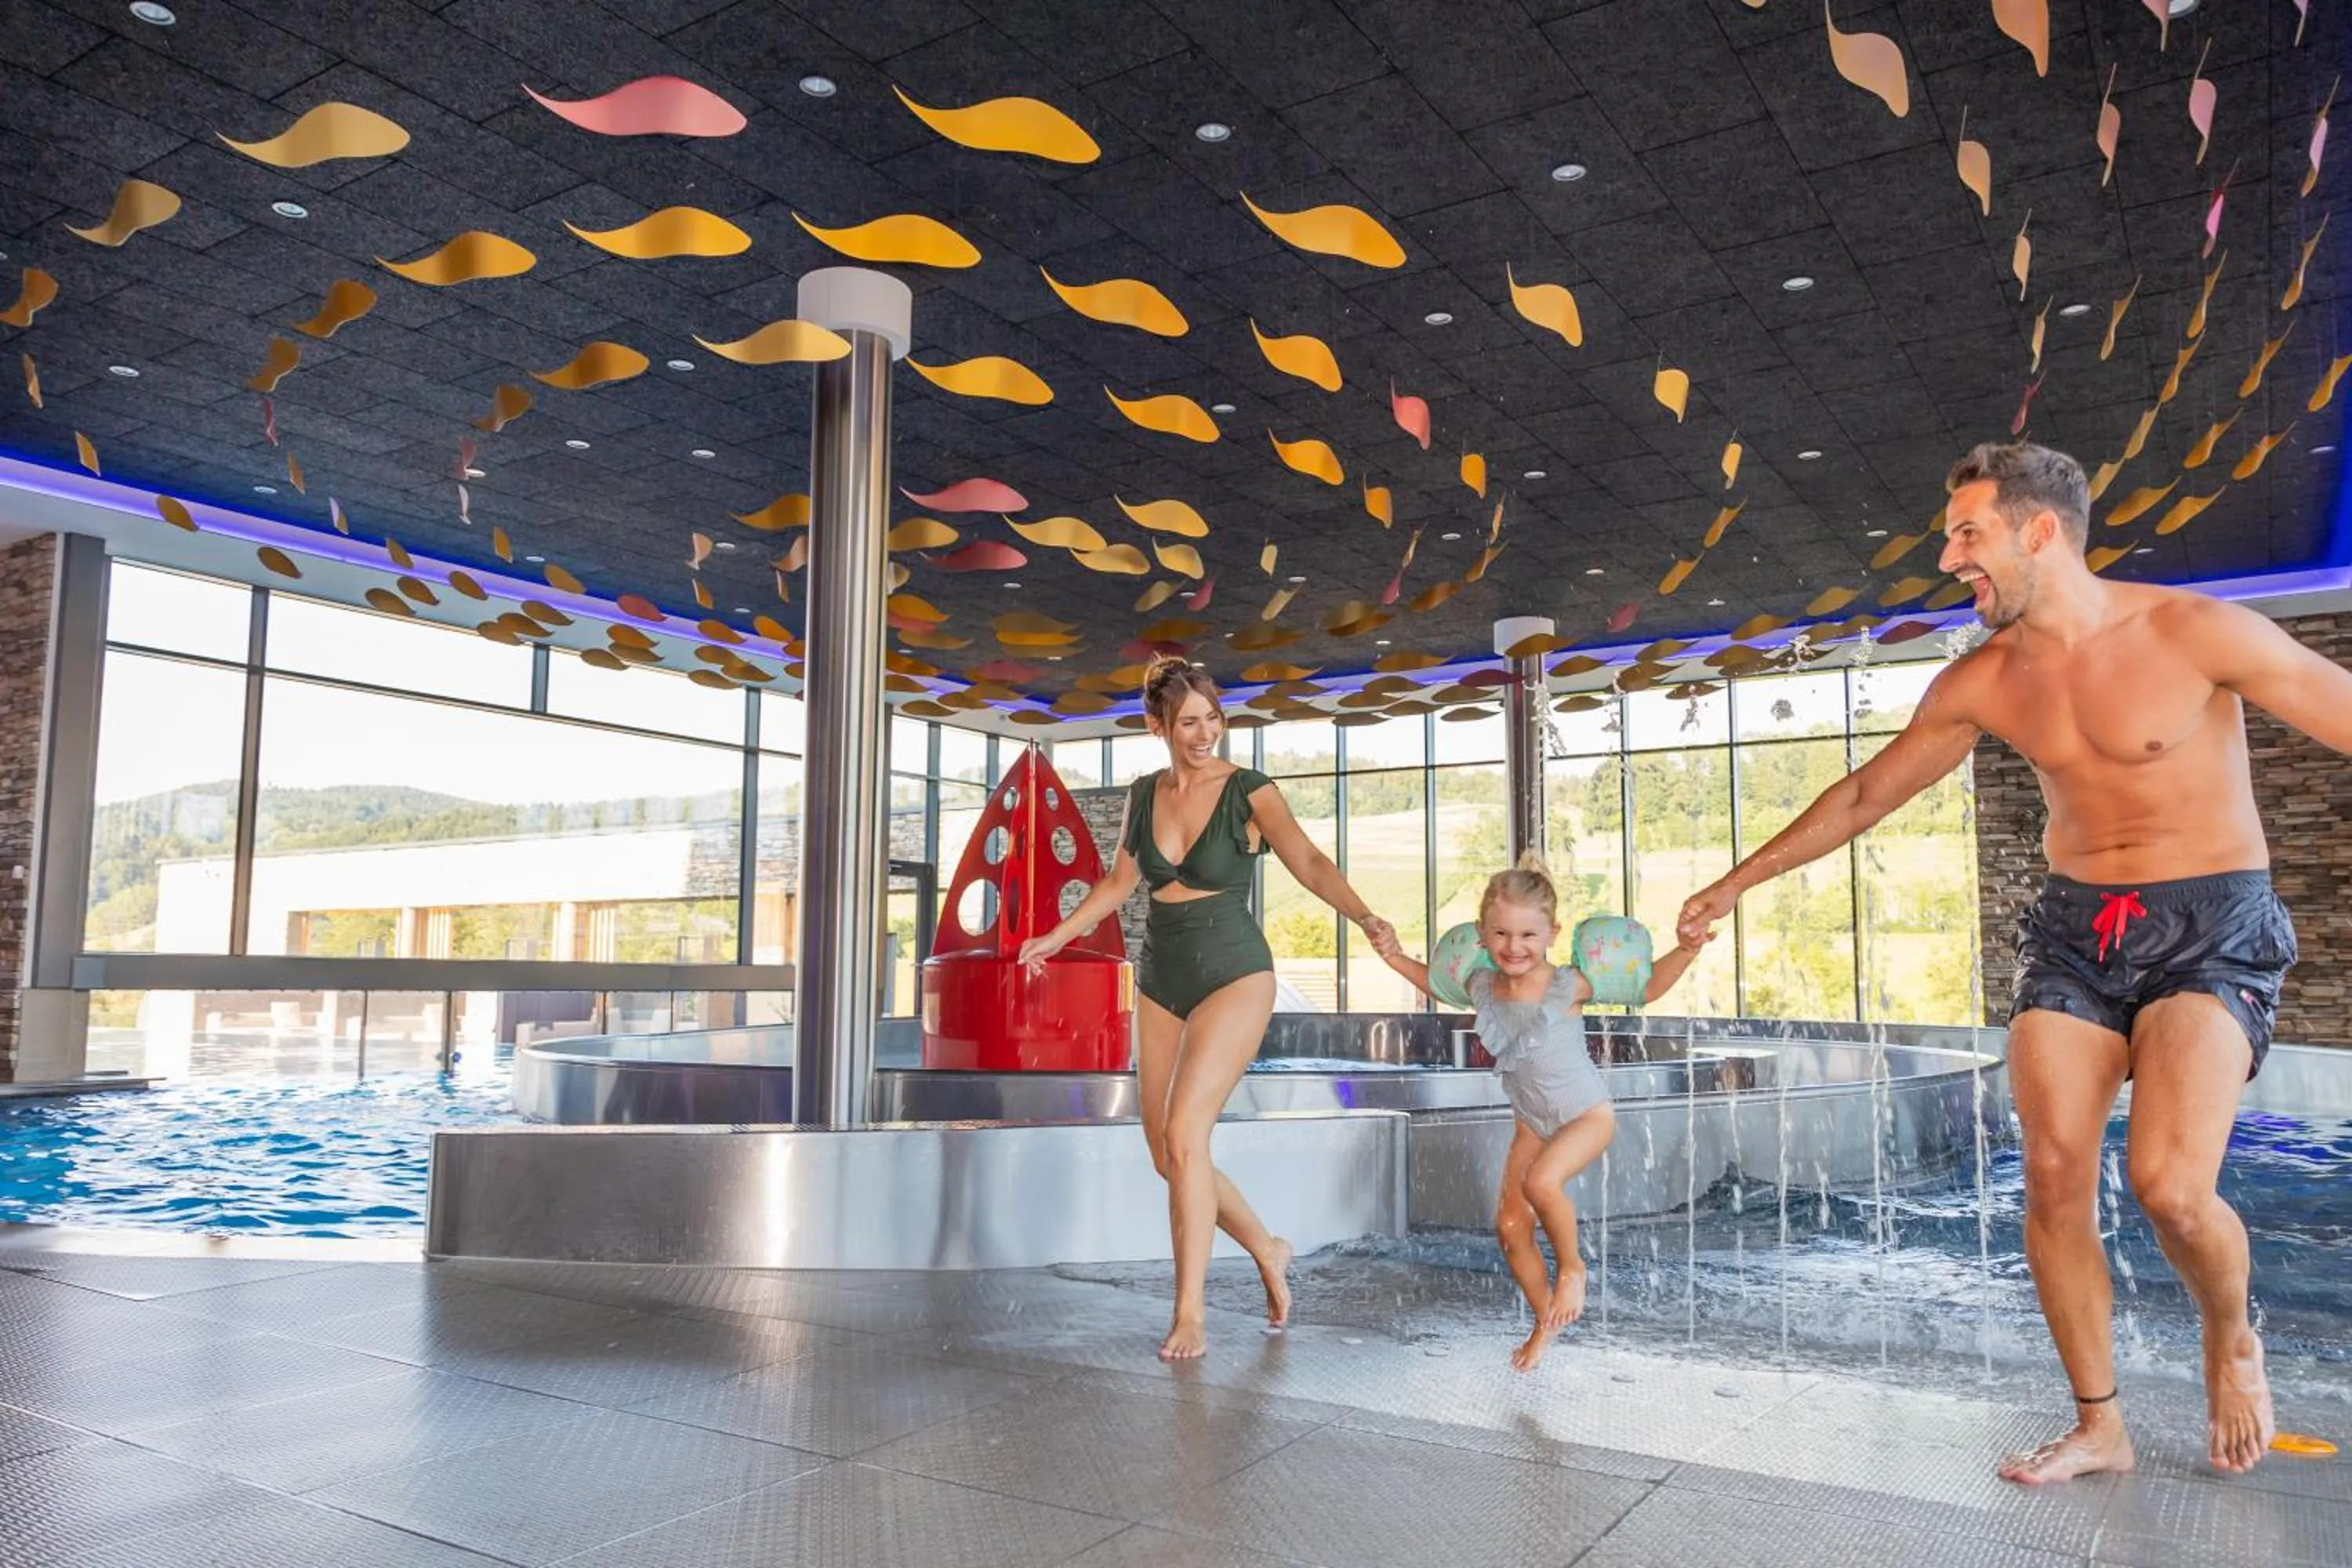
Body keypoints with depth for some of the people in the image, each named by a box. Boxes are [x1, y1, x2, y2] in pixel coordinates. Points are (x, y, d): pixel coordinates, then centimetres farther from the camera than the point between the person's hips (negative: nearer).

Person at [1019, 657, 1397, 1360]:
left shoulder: (1250, 791, -9)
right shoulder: (1145, 794, 5)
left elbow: (1309, 862, -22)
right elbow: (1120, 882, 18)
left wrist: (1364, 916, -38)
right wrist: (1056, 937, 19)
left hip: (1233, 977, -6)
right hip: (1160, 980, 6)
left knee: (1184, 1132, -18)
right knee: (1166, 1153, 7)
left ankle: (1191, 1314, -6)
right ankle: (1267, 1249, 30)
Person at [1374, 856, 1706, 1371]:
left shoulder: (1567, 986, -21)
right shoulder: (1482, 986, -10)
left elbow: (1644, 987, -8)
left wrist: (1685, 952, -22)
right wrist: (1398, 959, 1)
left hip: (1588, 1114, -5)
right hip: (1532, 1122, 6)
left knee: (1542, 1181, -34)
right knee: (1510, 1227, 2)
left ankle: (1572, 1267, -4)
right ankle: (1546, 1320, 27)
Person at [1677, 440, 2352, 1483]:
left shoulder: (2196, 632, -14)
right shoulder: (1982, 683, 2)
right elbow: (1864, 795, 12)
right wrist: (1738, 883, 17)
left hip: (2210, 930, -4)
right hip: (2075, 930, 5)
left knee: (2170, 1186, -20)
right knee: (2053, 1181, -4)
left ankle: (2232, 1339, 15)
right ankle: (2099, 1426, 14)